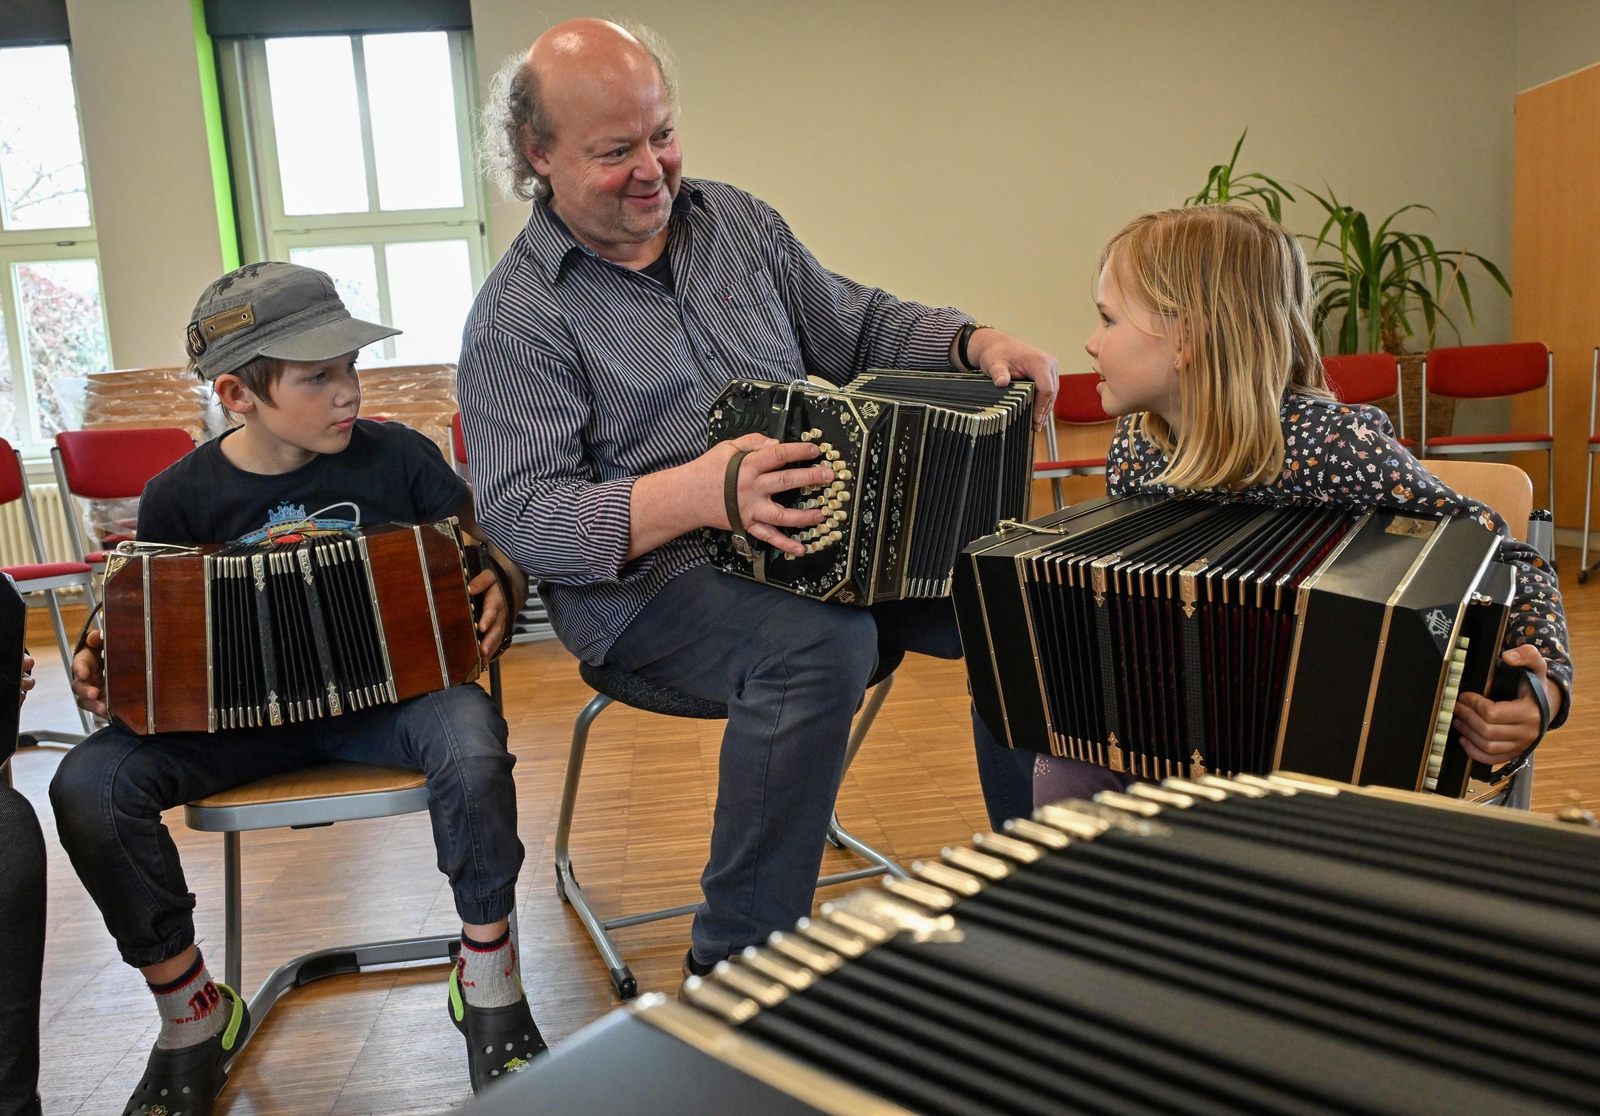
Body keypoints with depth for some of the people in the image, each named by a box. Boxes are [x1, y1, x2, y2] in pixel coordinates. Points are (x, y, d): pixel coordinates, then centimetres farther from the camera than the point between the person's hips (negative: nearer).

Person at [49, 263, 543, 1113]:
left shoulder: (397, 456, -3)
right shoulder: (180, 497, -1)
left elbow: (490, 547, 8)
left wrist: (499, 591, -15)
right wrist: (102, 666, -11)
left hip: (388, 690, -2)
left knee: (471, 743, -35)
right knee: (88, 786, -21)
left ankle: (487, 980, -11)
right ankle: (192, 1014, 2)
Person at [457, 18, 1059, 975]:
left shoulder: (738, 221, 14)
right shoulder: (518, 317, -5)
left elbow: (859, 329, 18)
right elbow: (520, 514, -15)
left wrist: (976, 343, -3)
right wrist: (694, 495, -32)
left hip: (820, 528, 6)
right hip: (644, 572, -5)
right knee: (821, 643, -36)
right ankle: (735, 965, -16)